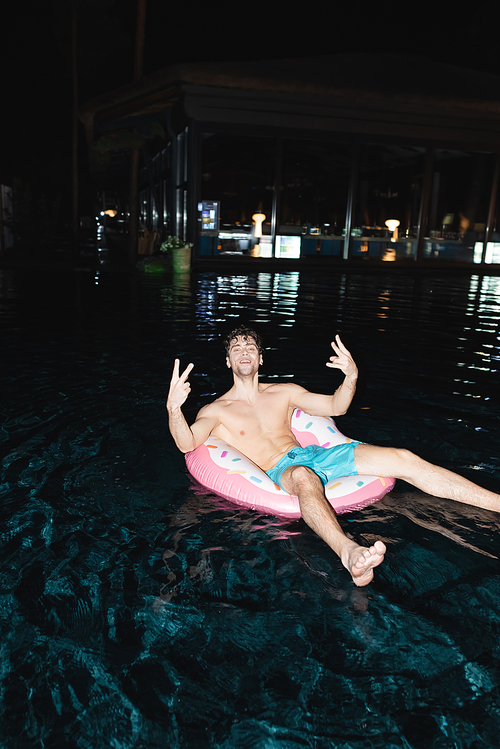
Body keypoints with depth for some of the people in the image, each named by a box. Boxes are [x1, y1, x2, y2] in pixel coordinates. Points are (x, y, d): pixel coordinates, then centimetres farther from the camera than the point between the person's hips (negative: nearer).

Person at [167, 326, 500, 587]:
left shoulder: (284, 392, 19)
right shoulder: (216, 411, 8)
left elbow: (335, 406, 17)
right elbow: (187, 443, -10)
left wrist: (351, 378, -5)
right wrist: (174, 408, -31)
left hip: (313, 454, 5)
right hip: (280, 469, -5)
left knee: (404, 459, -12)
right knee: (303, 477, -44)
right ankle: (349, 553, -72)